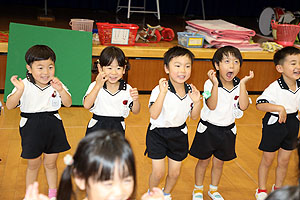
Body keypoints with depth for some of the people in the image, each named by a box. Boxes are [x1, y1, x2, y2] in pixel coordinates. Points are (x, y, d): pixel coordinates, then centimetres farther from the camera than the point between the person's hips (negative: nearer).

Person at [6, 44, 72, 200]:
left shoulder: (57, 84, -4)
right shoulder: (24, 85, -12)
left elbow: (68, 103, -12)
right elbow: (9, 106, -18)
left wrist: (60, 90, -31)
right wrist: (20, 90, -35)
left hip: (53, 126, 2)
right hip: (31, 127, -2)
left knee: (50, 163, 15)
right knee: (33, 164, 12)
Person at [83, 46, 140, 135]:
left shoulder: (127, 89, -4)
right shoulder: (95, 86, -9)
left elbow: (135, 111, 3)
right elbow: (86, 105, -23)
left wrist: (135, 100, -19)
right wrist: (98, 86, -28)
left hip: (118, 129, 1)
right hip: (96, 128, -1)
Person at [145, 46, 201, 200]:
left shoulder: (190, 91, -7)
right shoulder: (159, 90, -23)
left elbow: (194, 117, 3)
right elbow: (154, 115, -34)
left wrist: (196, 102, -16)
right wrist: (163, 93, -40)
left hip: (179, 134, 5)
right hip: (158, 134, -4)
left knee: (174, 173, 13)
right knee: (158, 172, -2)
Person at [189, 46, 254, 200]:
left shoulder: (239, 85, -7)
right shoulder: (210, 84, -19)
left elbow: (243, 106, -20)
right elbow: (211, 106, -30)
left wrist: (243, 83, -24)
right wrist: (215, 84, -38)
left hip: (227, 131, 3)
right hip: (208, 129, -3)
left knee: (219, 163, 19)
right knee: (203, 161, 14)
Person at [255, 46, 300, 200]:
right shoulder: (275, 88, -24)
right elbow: (259, 104, -31)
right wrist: (279, 108, -37)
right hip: (274, 125, -5)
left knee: (284, 161, 17)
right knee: (267, 160, 11)